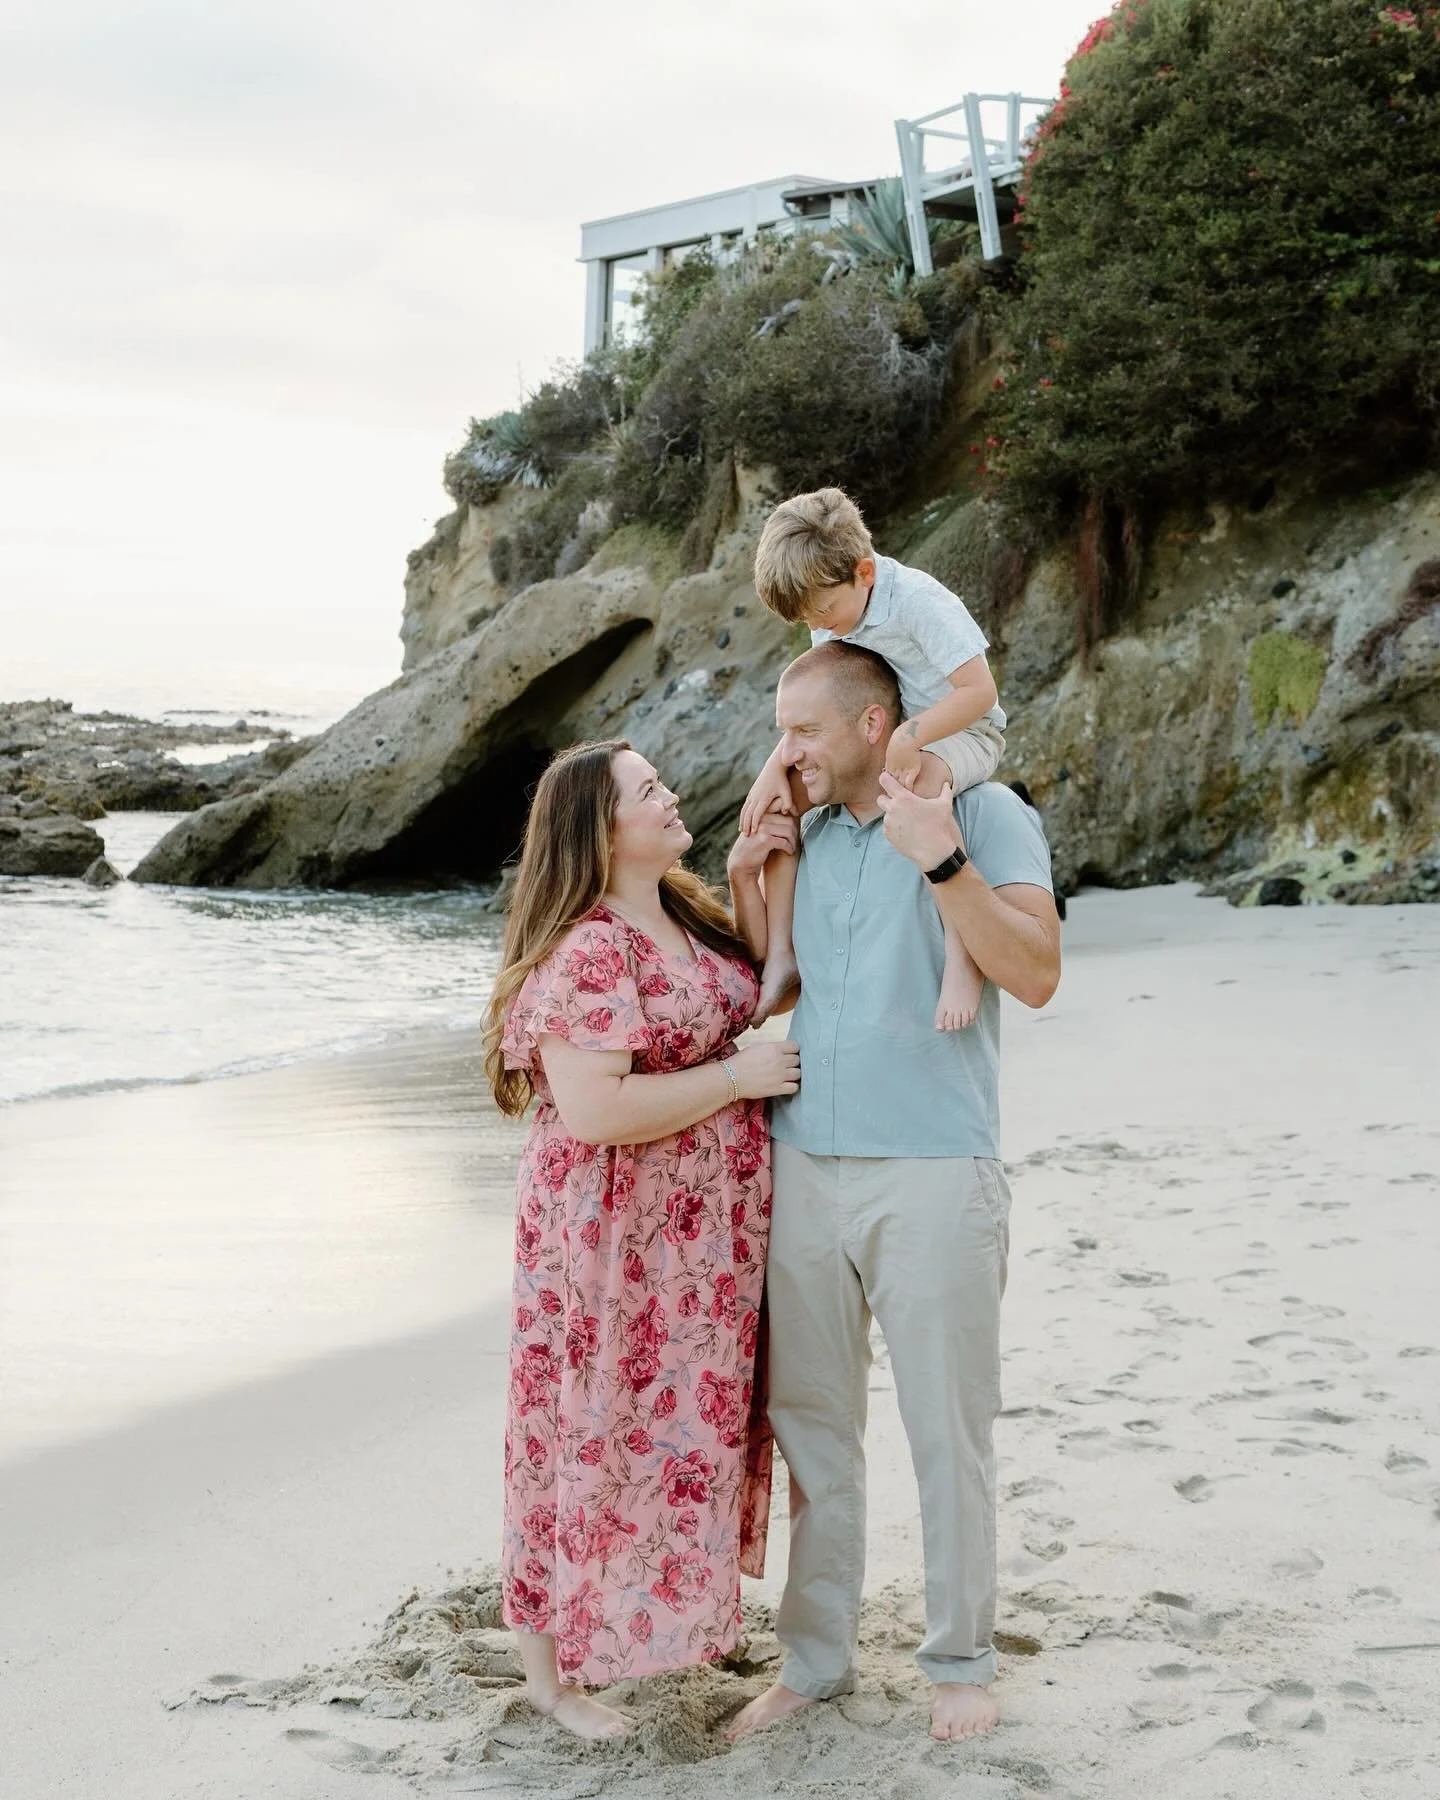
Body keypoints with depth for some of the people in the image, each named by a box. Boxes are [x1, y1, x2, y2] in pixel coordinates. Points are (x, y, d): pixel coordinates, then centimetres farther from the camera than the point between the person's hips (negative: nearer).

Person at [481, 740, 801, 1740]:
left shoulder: (692, 914, 7)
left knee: (686, 1418, 18)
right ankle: (551, 1668, 17)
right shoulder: (585, 953, -22)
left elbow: (766, 984, 21)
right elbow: (593, 1110, -30)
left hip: (704, 1233, 9)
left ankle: (672, 1609, 36)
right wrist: (735, 1076, -20)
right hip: (615, 1235, -9)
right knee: (601, 1432, 2)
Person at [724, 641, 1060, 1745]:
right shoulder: (802, 833, 14)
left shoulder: (985, 814, -4)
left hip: (932, 1172, -5)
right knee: (813, 1429, 11)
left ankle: (961, 1663, 19)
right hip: (803, 1167, 5)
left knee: (949, 1435, 4)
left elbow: (1036, 974, -15)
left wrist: (941, 860, -25)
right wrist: (743, 888, 5)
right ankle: (817, 1658, 23)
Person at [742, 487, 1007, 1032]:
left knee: (921, 782, -41)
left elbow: (979, 690, -30)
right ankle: (780, 953, -7)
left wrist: (906, 741, -37)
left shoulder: (918, 600, -26)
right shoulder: (833, 608, -4)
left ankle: (961, 954, -39)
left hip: (961, 733, -7)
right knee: (783, 788, -10)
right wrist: (775, 767, -16)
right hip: (882, 738, 8)